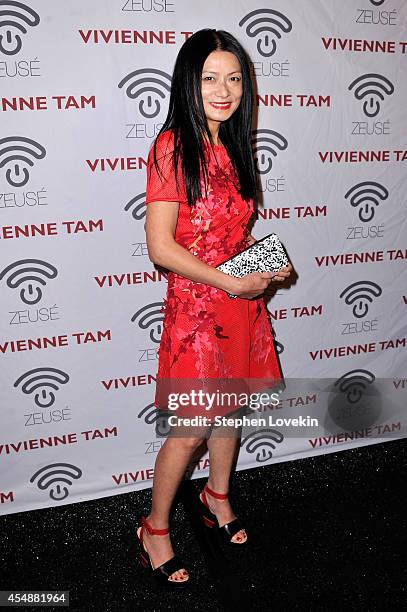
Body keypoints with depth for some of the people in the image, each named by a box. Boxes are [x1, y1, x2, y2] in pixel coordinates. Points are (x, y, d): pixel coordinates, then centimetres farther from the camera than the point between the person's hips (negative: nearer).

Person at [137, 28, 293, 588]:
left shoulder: (232, 145, 10)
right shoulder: (173, 146, -13)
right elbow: (161, 247, -19)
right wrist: (232, 283, -19)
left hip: (243, 301, 7)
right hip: (197, 306, -7)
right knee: (192, 430, 2)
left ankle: (218, 497, 45)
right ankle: (155, 531, 27)